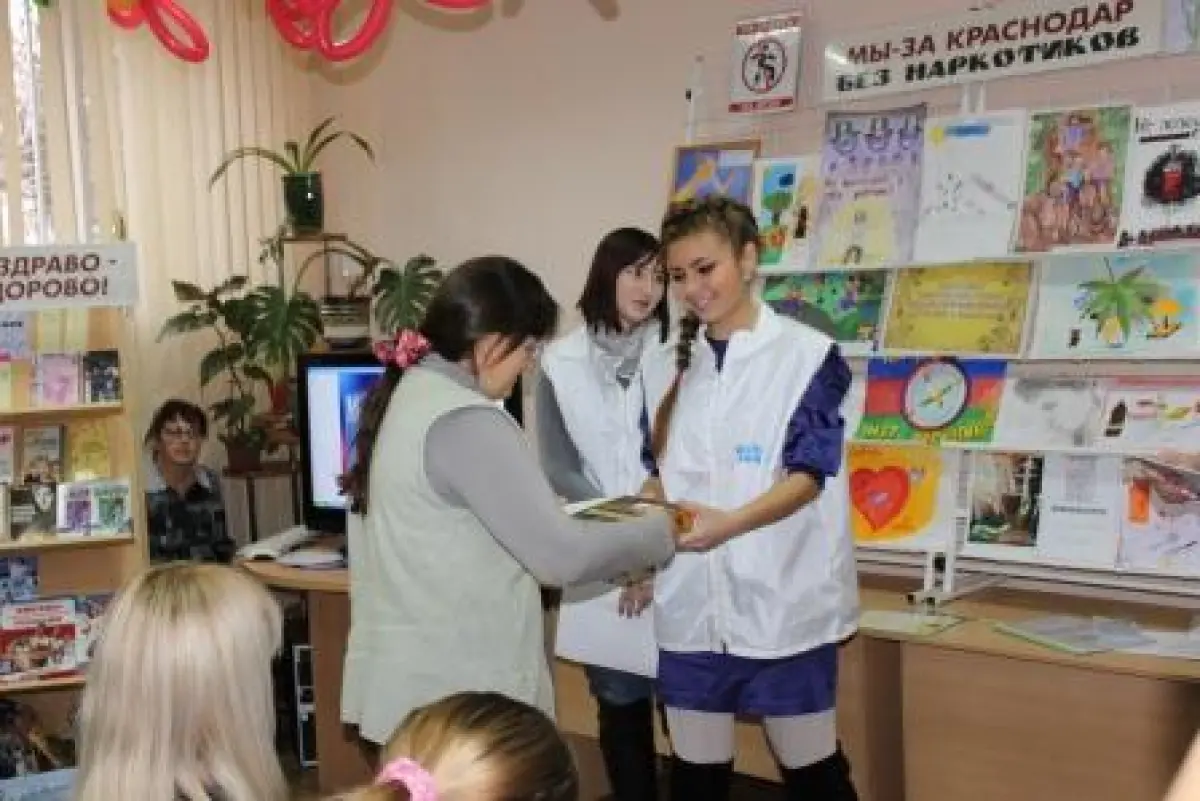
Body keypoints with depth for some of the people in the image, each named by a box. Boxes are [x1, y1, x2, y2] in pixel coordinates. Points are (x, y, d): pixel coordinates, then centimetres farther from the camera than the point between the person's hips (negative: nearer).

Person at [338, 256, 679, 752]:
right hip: (455, 692, -9)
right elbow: (562, 557, -22)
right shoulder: (466, 422, -21)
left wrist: (547, 509, 13)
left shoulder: (403, 394, 7)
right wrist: (662, 530, -7)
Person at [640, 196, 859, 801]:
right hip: (689, 604, 4)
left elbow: (808, 474, -12)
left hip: (783, 601, -4)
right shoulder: (665, 367, 9)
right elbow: (658, 474, 13)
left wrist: (729, 523, -29)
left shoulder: (808, 353, -5)